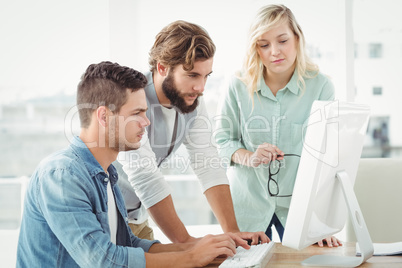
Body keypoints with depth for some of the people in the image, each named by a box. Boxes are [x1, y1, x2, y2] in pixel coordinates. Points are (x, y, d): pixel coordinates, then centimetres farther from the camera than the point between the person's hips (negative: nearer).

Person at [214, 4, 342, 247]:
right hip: (248, 205, 1)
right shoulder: (239, 86, -5)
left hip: (300, 206, -1)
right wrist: (249, 158, -19)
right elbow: (223, 139, 2)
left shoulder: (320, 86, -9)